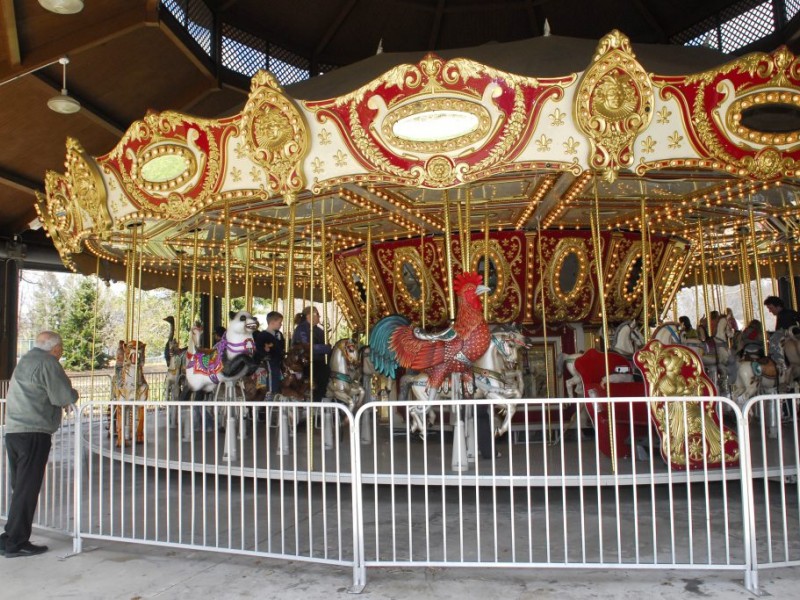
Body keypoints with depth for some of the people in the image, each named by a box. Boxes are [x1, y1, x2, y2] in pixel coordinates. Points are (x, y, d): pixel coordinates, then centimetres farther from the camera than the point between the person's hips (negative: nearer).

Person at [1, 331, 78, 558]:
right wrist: (74, 395, 8)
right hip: (33, 433, -8)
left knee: (19, 487, 14)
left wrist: (65, 399, 18)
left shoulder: (24, 361, 21)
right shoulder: (47, 363, -7)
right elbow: (64, 397, -13)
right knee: (28, 489, -3)